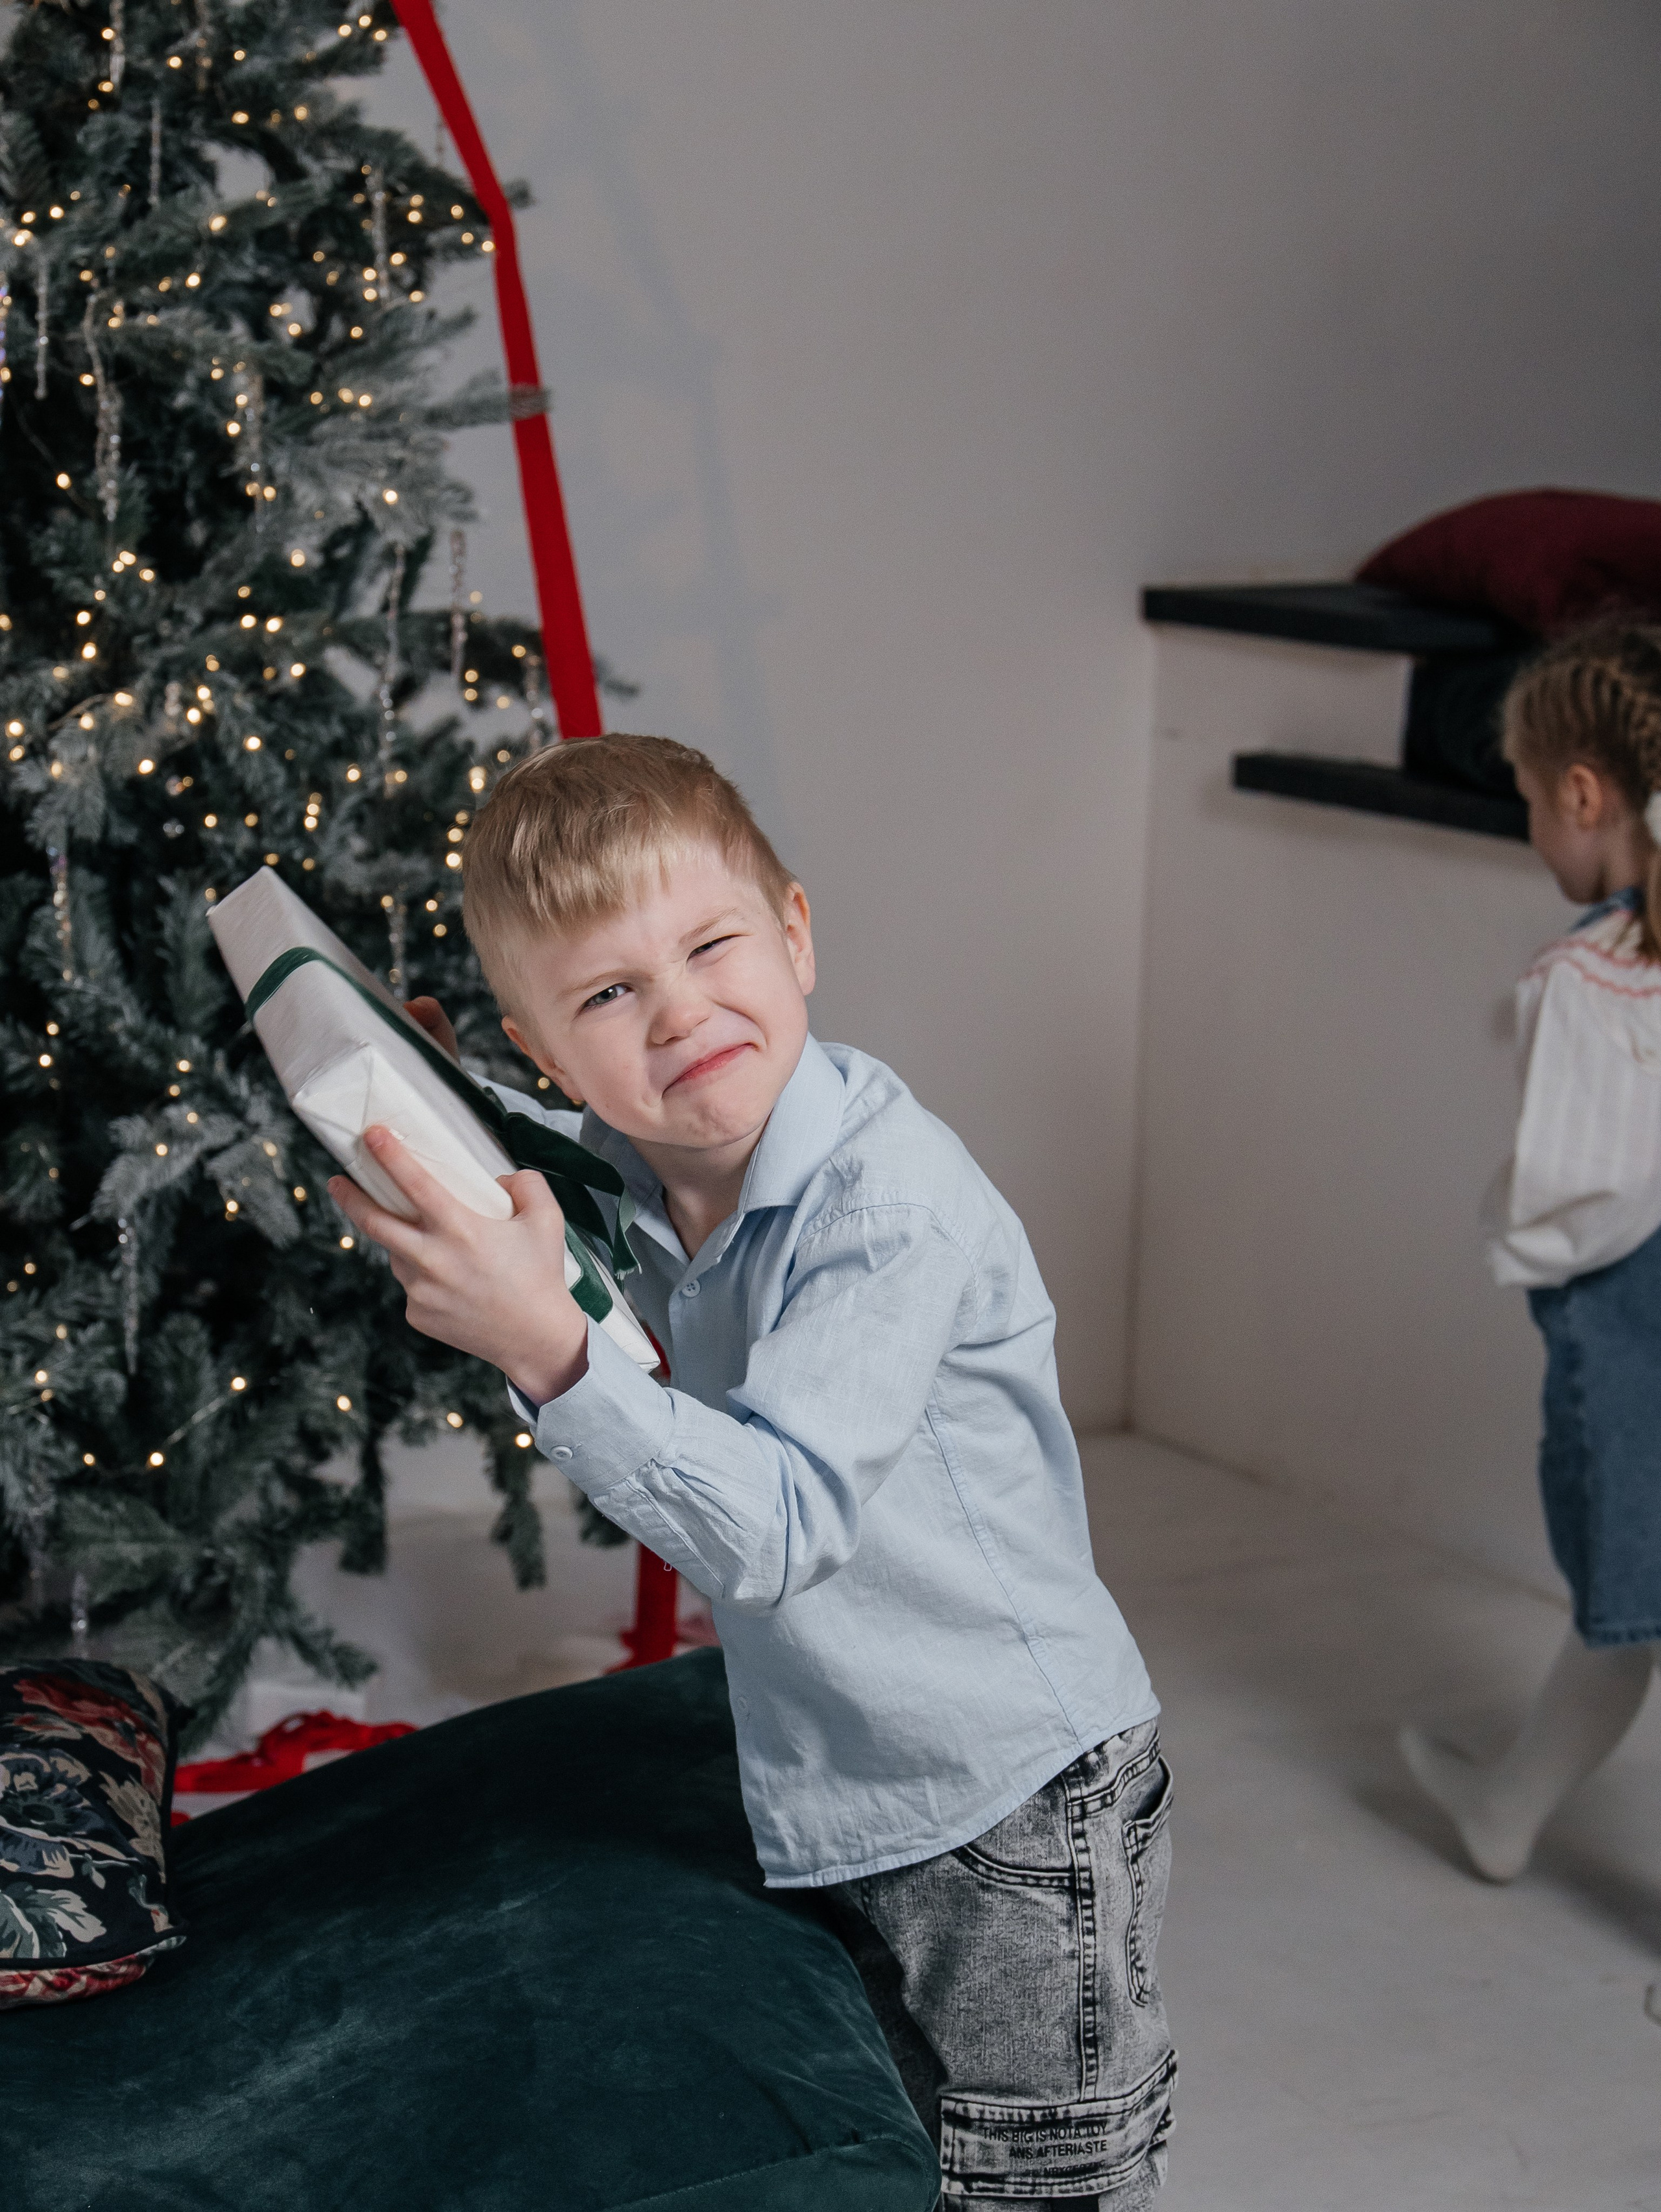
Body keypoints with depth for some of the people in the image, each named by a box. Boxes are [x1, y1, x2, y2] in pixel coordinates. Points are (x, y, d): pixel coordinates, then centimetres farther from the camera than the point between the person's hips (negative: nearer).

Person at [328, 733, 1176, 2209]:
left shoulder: (891, 1195, -28)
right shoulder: (630, 1174, -4)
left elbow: (775, 1530, -34)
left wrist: (546, 1348, -43)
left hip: (1023, 1810, -7)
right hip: (829, 1804, 8)